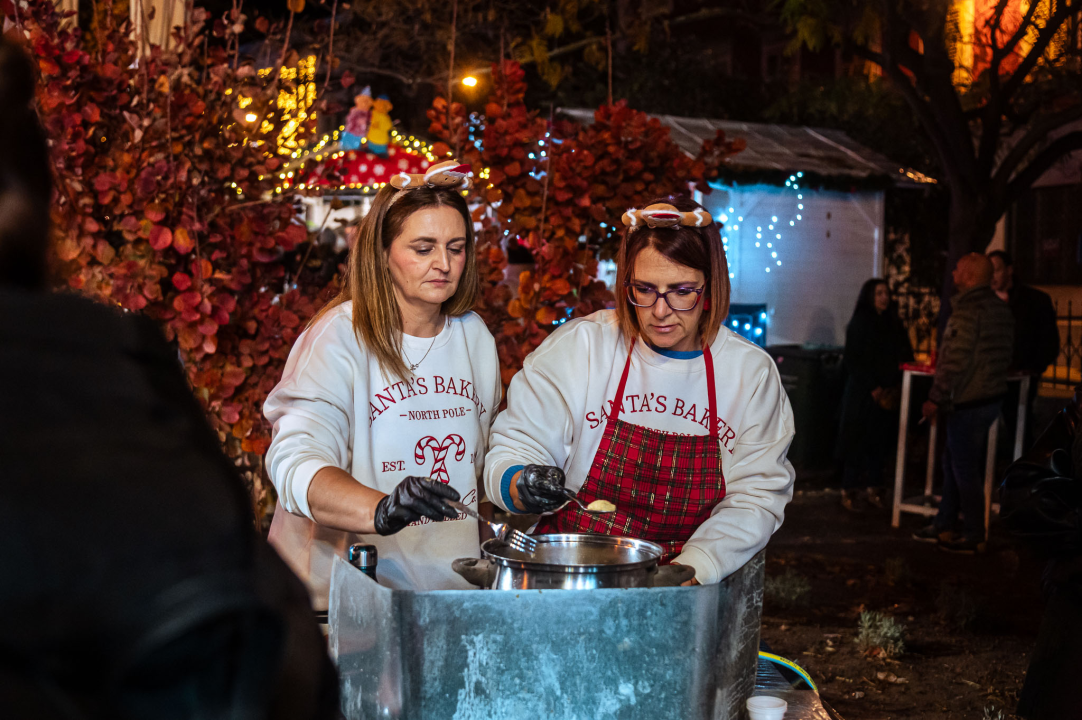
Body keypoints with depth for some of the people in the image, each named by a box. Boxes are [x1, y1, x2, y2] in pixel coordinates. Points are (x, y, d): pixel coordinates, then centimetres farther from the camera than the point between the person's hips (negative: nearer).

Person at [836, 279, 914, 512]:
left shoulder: (893, 324, 11)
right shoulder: (859, 324, -3)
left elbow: (905, 357, 12)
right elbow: (853, 361, -7)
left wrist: (896, 387, -2)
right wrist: (873, 389, -12)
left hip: (886, 394, 4)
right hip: (862, 394, -4)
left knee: (879, 442, 4)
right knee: (858, 440, -3)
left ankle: (873, 488, 11)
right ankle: (849, 491, 3)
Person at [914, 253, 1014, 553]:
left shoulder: (968, 310, -19)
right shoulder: (1001, 309, 10)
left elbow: (954, 360, -22)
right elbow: (1006, 353, 18)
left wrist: (935, 398, -17)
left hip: (967, 403, -10)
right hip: (993, 396, 10)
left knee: (965, 469, 0)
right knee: (952, 461, 18)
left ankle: (975, 537, 7)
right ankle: (943, 527, 25)